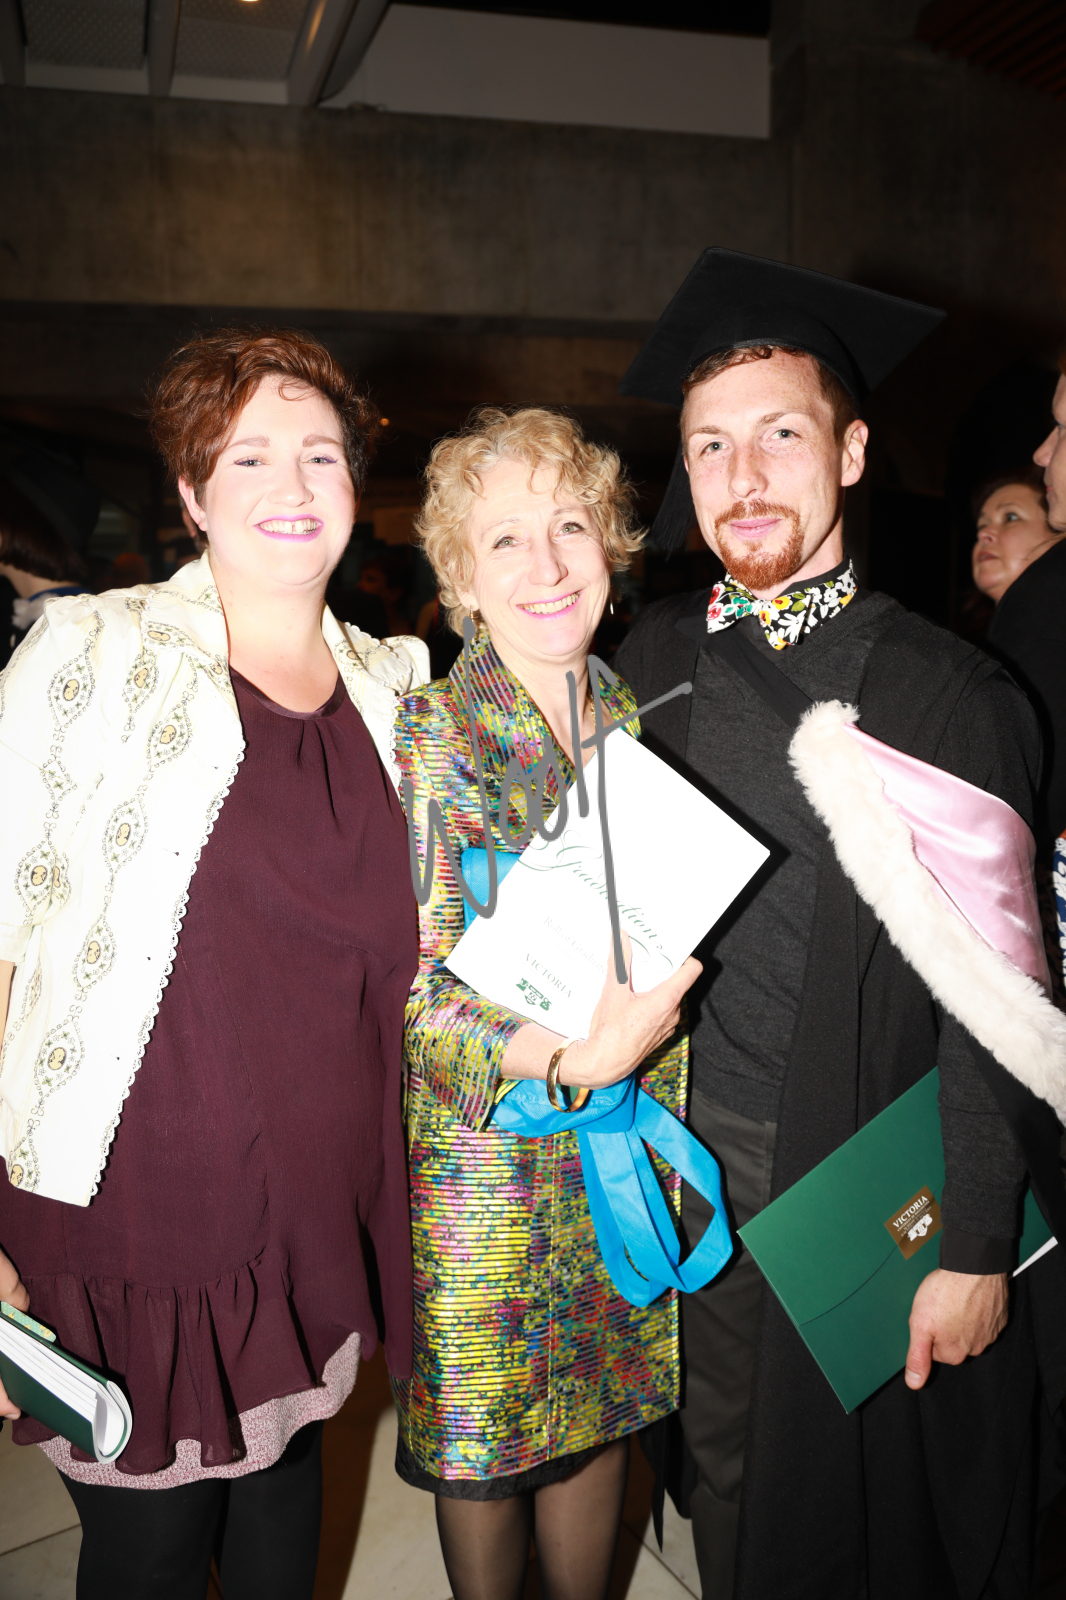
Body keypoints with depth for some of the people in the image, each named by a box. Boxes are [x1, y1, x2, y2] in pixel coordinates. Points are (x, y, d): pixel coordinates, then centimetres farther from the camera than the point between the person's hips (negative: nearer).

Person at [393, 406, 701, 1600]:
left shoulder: (641, 725, 2)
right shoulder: (422, 734, -13)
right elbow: (406, 988, -16)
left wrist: (660, 995, -9)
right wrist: (571, 1055, -28)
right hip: (484, 1160, -4)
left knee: (600, 1416, 19)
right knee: (483, 1443, 13)